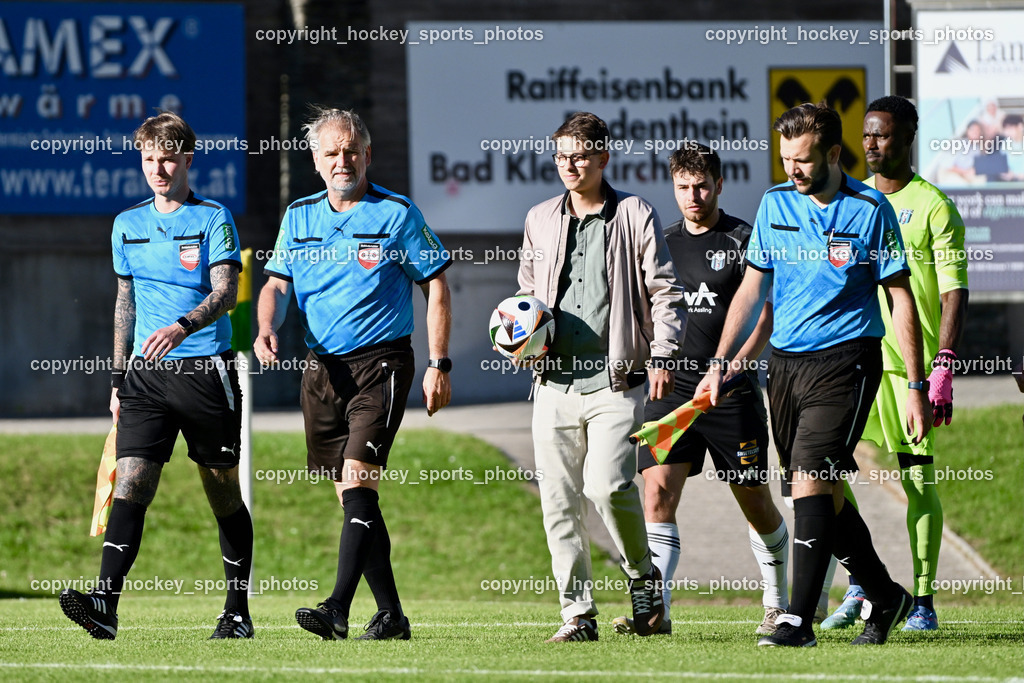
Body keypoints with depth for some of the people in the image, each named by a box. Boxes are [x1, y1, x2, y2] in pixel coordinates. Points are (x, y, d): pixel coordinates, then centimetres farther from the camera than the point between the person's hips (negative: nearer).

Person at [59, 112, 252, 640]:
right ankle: (105, 605, -24)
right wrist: (118, 378, 17)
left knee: (223, 493, 5)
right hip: (146, 374, 3)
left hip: (207, 371, -3)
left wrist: (181, 328, -31)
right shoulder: (128, 225, 13)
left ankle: (238, 612, 17)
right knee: (130, 482, -12)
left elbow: (225, 292, -13)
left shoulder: (213, 219, -2)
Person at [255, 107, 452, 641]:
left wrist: (439, 366, -5)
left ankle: (338, 608, -26)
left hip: (381, 362, -5)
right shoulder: (299, 218, 10)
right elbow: (277, 283, 9)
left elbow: (436, 286, 0)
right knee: (350, 495, 6)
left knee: (357, 481, -18)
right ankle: (390, 613, 13)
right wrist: (267, 329, -13)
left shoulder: (397, 214, -2)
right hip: (321, 367, 5)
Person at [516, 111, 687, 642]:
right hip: (554, 381, 4)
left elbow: (665, 293, 2)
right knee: (559, 499, 0)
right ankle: (578, 613, 6)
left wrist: (661, 358, -10)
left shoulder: (635, 216, 3)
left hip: (615, 381, -4)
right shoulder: (540, 220, 15)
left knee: (607, 486, -18)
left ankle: (643, 576, 7)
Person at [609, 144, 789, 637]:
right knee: (658, 491, -13)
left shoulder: (745, 241, -2)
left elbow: (763, 318, -7)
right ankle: (656, 609, -18)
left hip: (732, 393, -3)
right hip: (672, 388, 3)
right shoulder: (663, 243, 12)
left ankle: (777, 603, 26)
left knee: (755, 500, 6)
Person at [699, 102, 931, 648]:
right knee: (824, 496, 9)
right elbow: (753, 289, 15)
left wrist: (916, 386, -4)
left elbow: (900, 298, -1)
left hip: (844, 360, -5)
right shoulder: (775, 204, 8)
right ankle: (884, 596, 27)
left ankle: (798, 619, -17)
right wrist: (720, 362, 7)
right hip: (785, 362, 5)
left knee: (811, 482, -16)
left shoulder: (870, 209, -5)